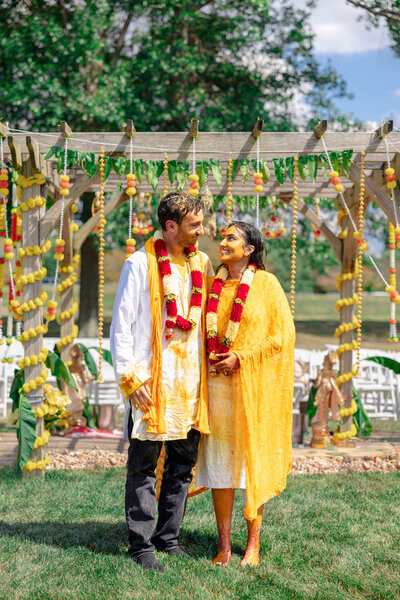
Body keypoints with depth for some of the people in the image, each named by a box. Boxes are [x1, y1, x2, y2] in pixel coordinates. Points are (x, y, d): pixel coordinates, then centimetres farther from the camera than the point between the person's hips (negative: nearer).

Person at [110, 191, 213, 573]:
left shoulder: (201, 263, 12)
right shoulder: (141, 264, -5)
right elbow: (121, 325, -6)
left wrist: (205, 373, 12)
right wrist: (130, 377, -12)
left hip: (190, 381, 6)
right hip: (152, 381, -6)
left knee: (183, 463, 10)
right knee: (144, 465, 1)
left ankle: (168, 538, 22)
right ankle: (141, 544, 9)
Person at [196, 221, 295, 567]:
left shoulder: (266, 284, -3)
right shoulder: (214, 285, 10)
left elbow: (283, 335, -5)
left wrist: (241, 357, -12)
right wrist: (208, 357, -1)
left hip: (254, 384, -3)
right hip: (218, 383, 4)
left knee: (255, 460, 2)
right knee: (219, 460, 2)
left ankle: (254, 542, 13)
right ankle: (224, 543, 10)